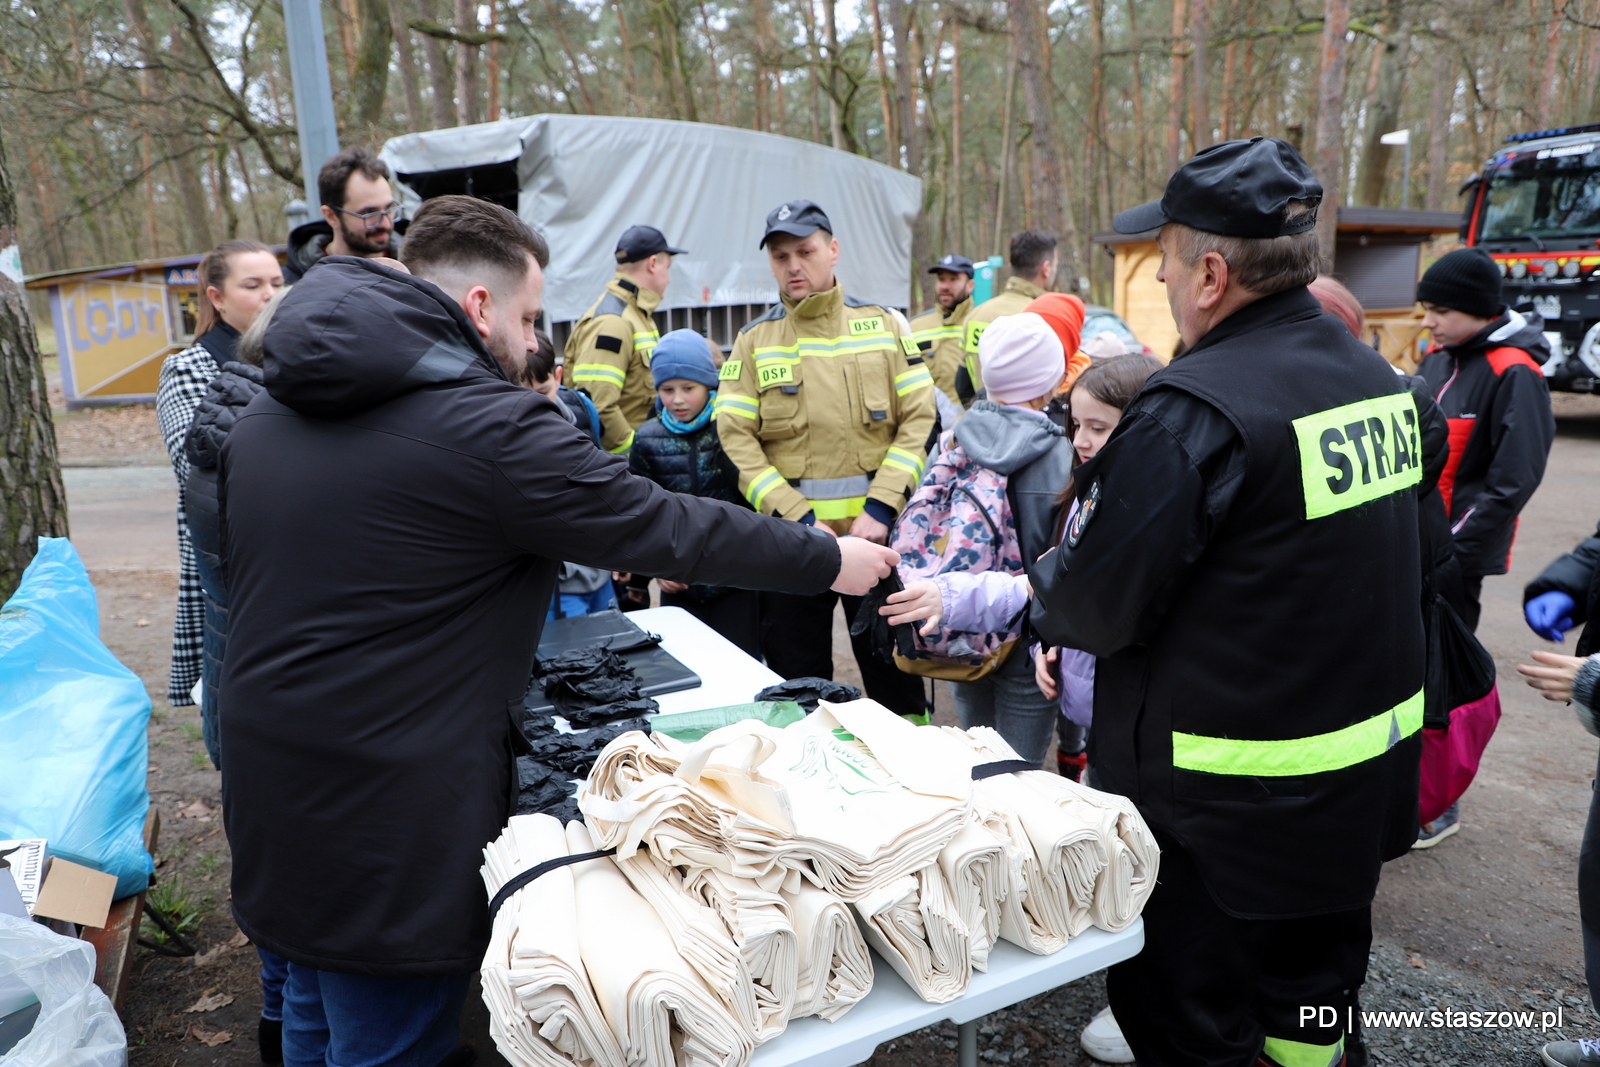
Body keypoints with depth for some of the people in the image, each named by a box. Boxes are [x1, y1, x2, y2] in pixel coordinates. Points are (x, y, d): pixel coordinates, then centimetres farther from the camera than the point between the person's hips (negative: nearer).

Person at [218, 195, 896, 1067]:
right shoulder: (490, 426, -20)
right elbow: (667, 528, -16)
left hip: (268, 795, 9)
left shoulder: (267, 415, 7)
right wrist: (830, 561, -3)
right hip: (386, 822, -8)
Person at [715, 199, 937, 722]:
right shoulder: (754, 341, 4)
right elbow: (736, 439, -5)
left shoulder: (885, 325, 5)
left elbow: (920, 420, -1)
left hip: (878, 533, 0)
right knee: (796, 682, 11)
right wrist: (799, 518, -14)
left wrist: (880, 508, -12)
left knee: (896, 677, 11)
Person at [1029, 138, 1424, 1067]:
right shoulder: (1380, 380, 3)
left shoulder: (1196, 409, -26)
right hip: (1373, 763, 8)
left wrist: (1046, 584, 0)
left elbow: (1096, 607, -23)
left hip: (1230, 796, -8)